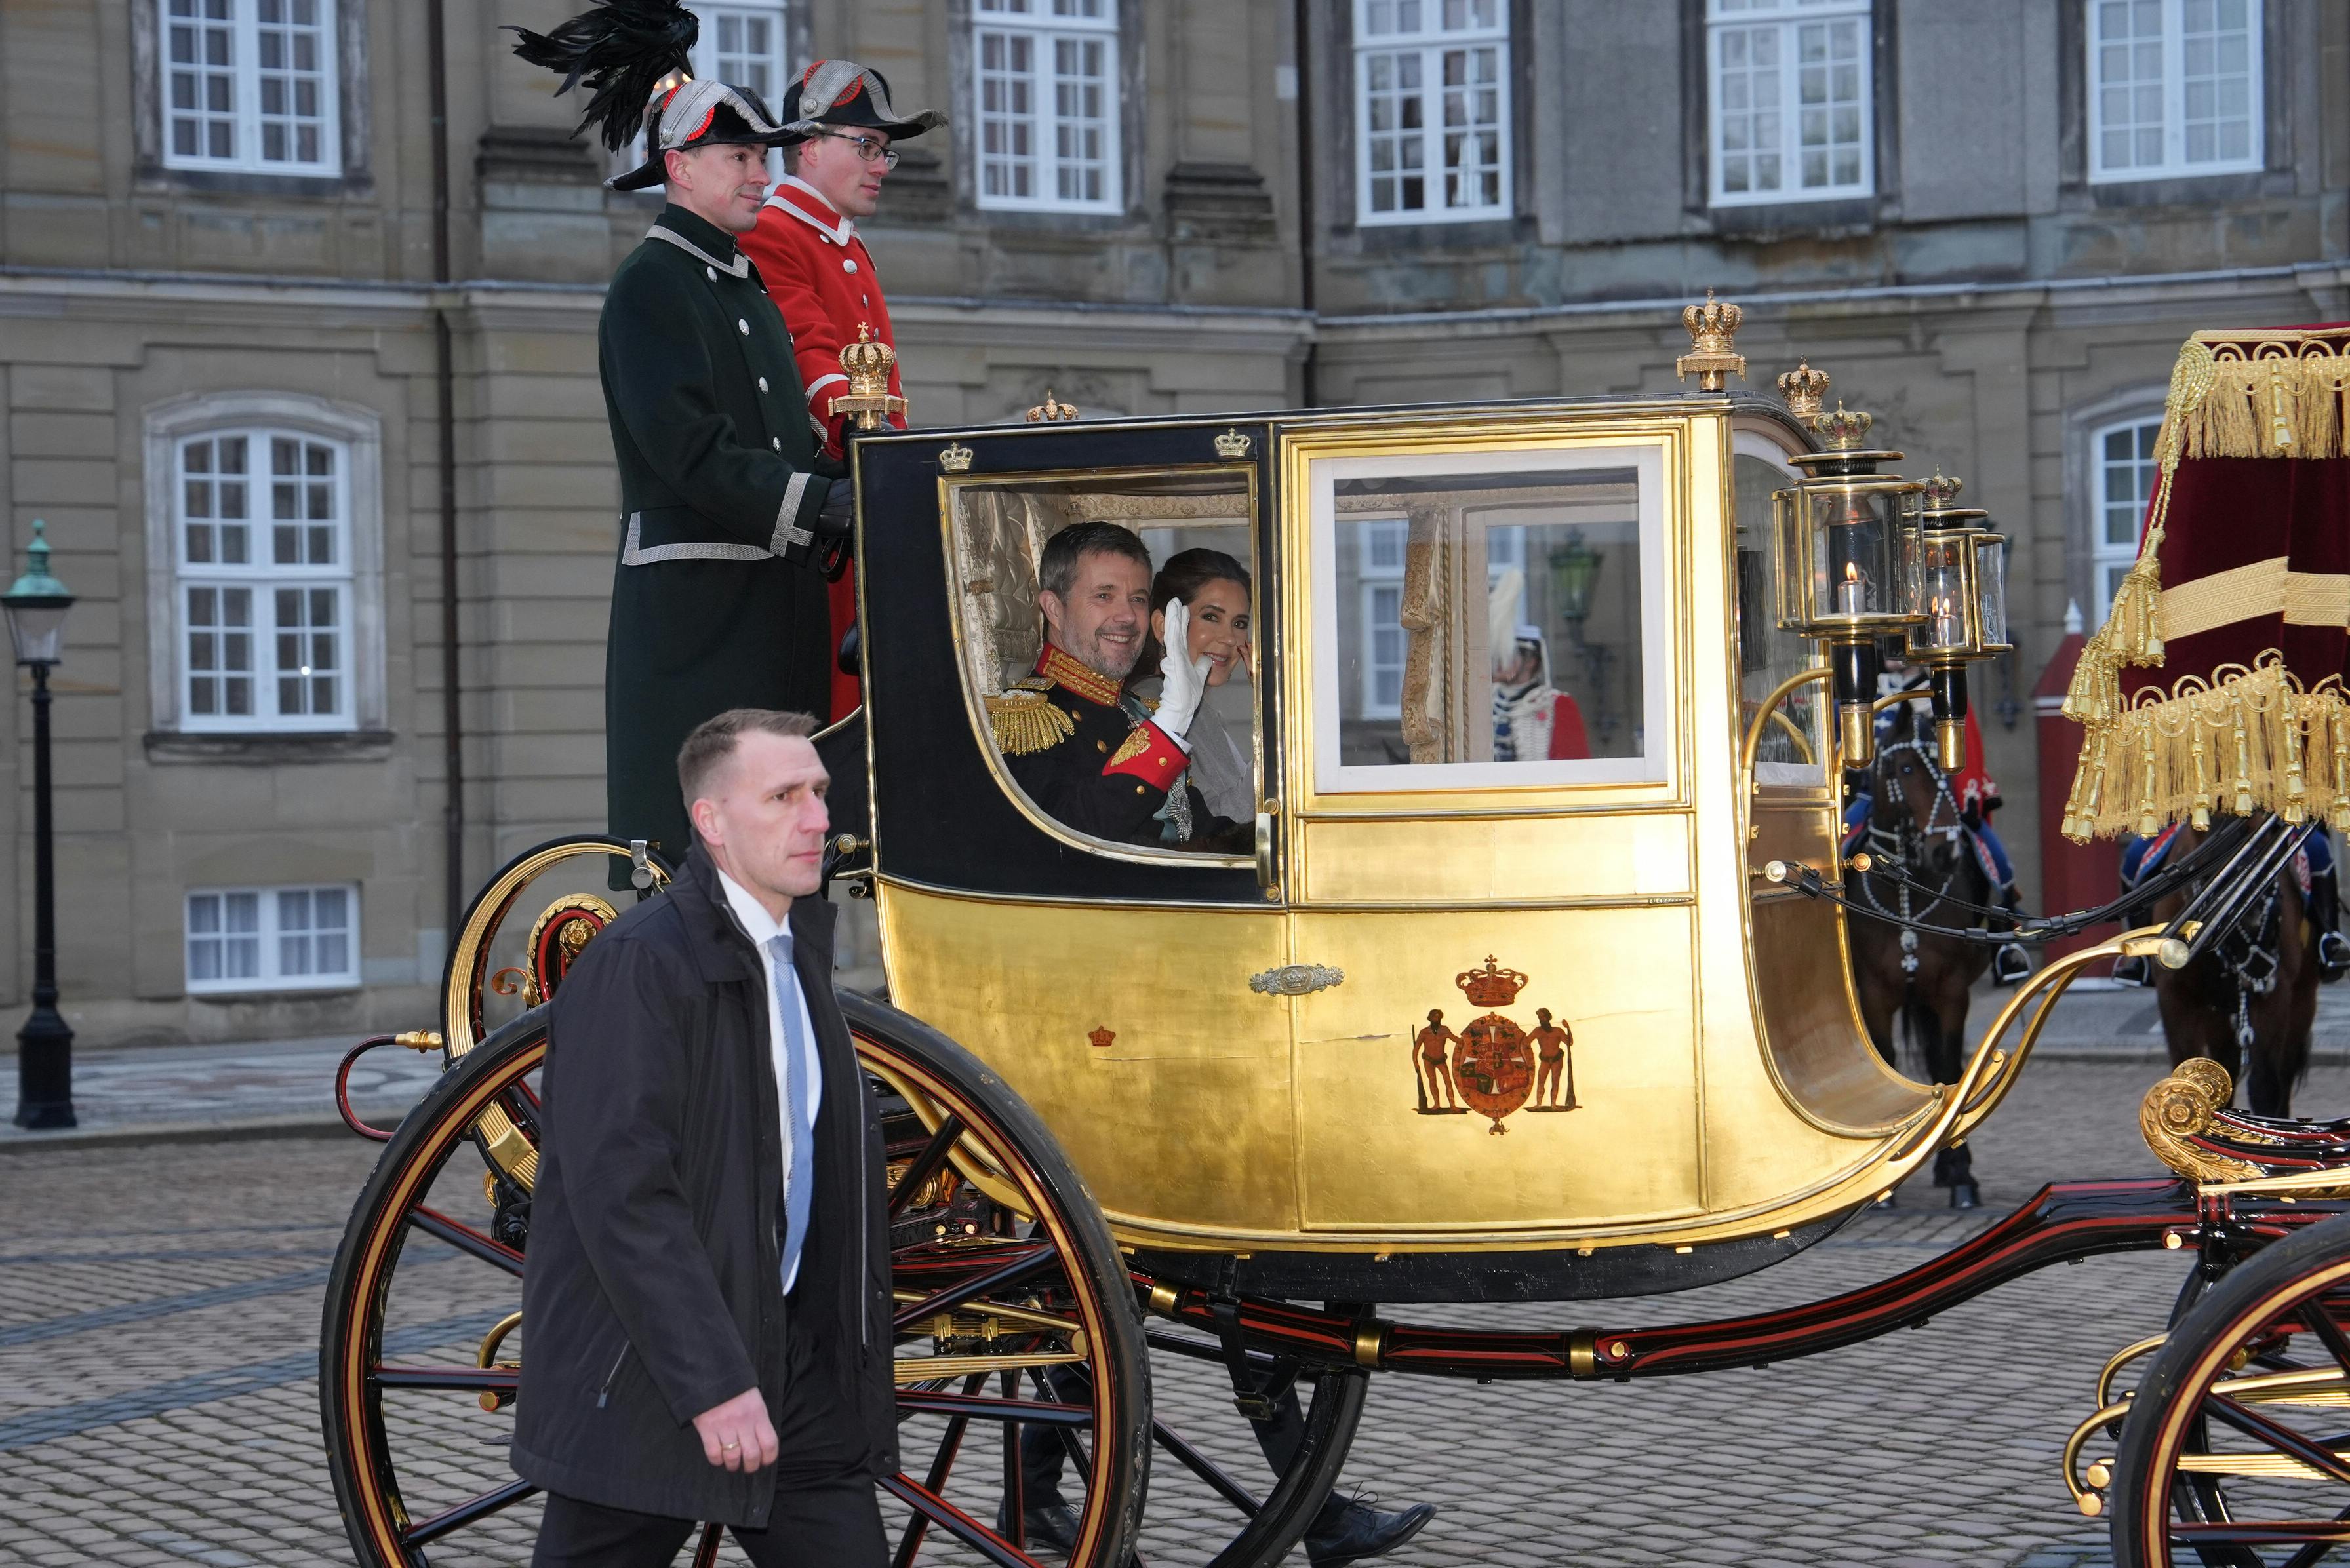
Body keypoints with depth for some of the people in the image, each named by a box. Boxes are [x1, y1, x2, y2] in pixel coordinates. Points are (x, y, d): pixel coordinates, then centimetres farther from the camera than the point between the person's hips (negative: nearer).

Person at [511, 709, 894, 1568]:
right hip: (649, 1380, -7)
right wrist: (713, 1382, -25)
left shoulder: (798, 953, 13)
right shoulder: (636, 964, -16)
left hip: (793, 1359, 8)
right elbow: (623, 1194, -22)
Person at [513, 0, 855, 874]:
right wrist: (821, 504, -23)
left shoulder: (745, 286, 20)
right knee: (688, 852, -8)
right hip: (690, 602, -9)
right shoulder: (651, 285, -8)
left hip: (771, 597, 9)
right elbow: (688, 450, -19)